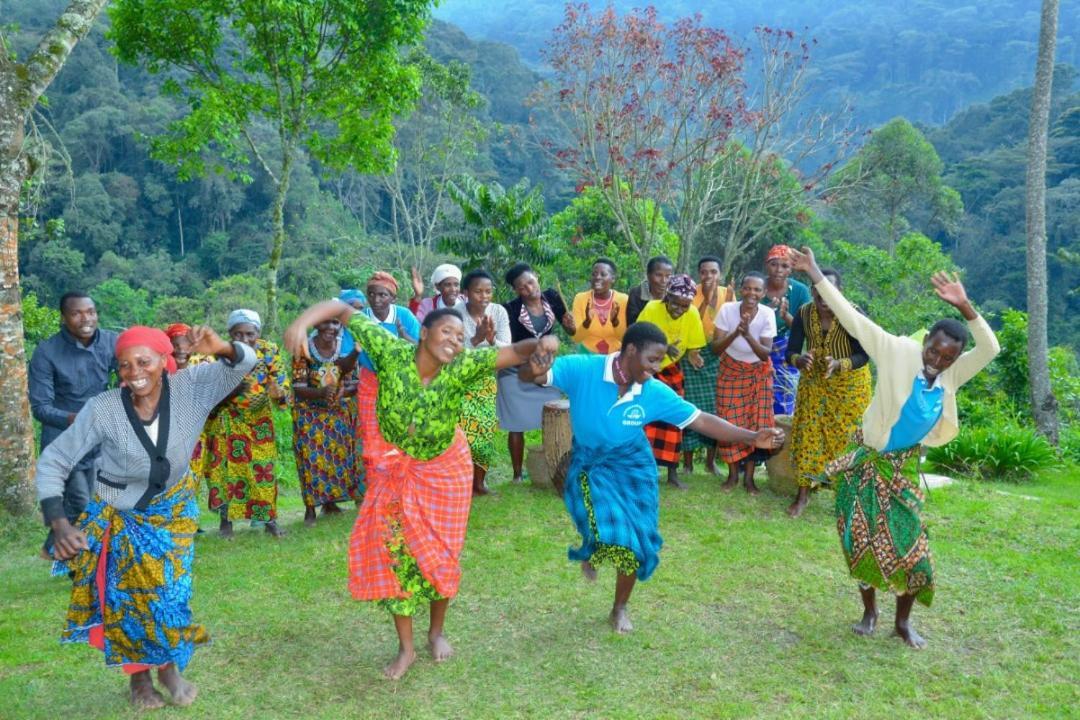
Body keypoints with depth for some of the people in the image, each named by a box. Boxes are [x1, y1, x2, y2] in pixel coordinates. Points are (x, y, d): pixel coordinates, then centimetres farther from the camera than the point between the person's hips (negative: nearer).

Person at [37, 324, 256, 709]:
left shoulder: (191, 388, -21)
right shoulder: (101, 409, -24)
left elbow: (246, 363, -19)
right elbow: (51, 462, -15)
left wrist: (221, 348, -43)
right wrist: (59, 524, -24)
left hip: (172, 510, 1)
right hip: (119, 515, -1)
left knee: (170, 594, 5)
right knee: (127, 599, 9)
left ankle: (170, 666, 31)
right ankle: (139, 675, 32)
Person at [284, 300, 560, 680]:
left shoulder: (462, 367, -25)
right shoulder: (392, 352, -25)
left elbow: (513, 352, -34)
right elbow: (343, 309, -21)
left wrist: (540, 342, -56)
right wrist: (303, 322, -39)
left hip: (444, 470, 0)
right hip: (395, 468, 0)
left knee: (440, 553, 10)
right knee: (394, 552, 3)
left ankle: (437, 631, 35)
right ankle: (405, 647, 19)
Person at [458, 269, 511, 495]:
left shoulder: (499, 311, -9)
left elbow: (507, 348, -14)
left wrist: (491, 340, -34)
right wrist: (476, 339, -34)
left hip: (487, 381, 3)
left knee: (485, 430, 4)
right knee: (463, 432, -9)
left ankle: (479, 481, 22)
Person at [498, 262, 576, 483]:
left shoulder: (551, 297, -5)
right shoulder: (511, 309, -16)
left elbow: (571, 332, 2)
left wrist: (569, 324, -18)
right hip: (516, 373, -4)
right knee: (517, 424, 2)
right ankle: (517, 474, 15)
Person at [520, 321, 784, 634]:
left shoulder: (656, 393, -16)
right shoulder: (582, 369, -24)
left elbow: (702, 421, -12)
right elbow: (527, 376, -27)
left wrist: (753, 437, -19)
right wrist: (536, 370, -52)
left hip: (633, 466, 3)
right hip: (590, 463, -3)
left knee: (636, 540, 2)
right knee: (610, 532, -20)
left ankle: (620, 608, 30)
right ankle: (591, 550, 23)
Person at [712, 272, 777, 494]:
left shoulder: (767, 314, -19)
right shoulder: (727, 309, -19)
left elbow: (765, 353, -21)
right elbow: (716, 348, -18)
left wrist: (748, 335, -37)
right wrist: (735, 333, -35)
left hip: (758, 373, 0)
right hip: (730, 371, 0)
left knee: (755, 423, -1)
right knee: (731, 422, -1)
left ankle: (749, 477, 12)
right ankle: (733, 474, 15)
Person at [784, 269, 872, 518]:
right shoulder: (804, 313, -13)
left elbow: (863, 355, -22)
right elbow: (791, 351, -13)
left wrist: (838, 364, -41)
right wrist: (800, 360, -36)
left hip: (850, 382, -3)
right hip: (814, 381, 3)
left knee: (847, 436, 2)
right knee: (807, 433, 1)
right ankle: (803, 493, 12)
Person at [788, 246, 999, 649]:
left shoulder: (953, 374, -5)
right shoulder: (897, 352, -15)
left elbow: (990, 349, -17)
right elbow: (853, 319, -18)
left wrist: (966, 308, -29)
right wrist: (815, 274, -22)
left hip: (905, 471, 3)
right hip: (870, 464, -2)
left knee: (910, 548, 3)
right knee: (862, 542, 5)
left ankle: (903, 621, 24)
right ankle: (869, 610, 28)